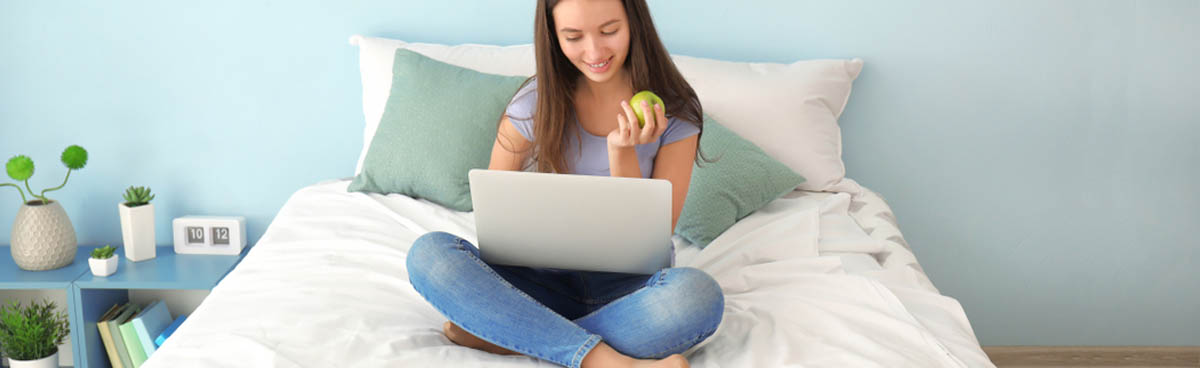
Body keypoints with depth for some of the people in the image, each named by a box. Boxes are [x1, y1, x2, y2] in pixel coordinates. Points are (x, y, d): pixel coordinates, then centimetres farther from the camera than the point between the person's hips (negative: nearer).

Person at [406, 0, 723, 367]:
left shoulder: (675, 111, -4)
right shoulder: (537, 101, -1)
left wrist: (622, 152, -20)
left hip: (629, 285, -1)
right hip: (548, 278, 1)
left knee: (698, 294, -36)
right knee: (428, 253, -25)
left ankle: (500, 335, -24)